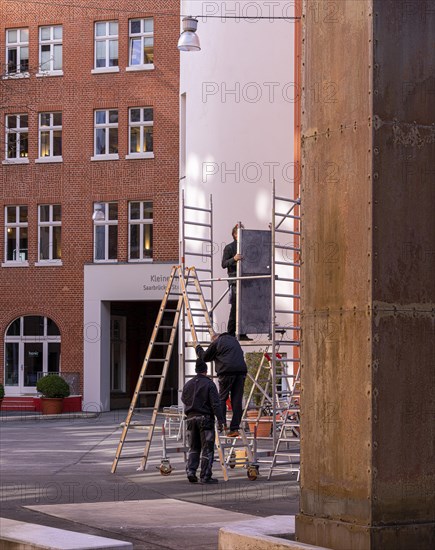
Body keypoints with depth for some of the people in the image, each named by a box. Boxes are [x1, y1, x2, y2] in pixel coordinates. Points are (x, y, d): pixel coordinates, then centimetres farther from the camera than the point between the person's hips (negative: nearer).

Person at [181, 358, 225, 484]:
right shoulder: (209, 384, -9)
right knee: (207, 449, 1)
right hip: (205, 418, -5)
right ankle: (205, 476, 0)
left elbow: (184, 399, 18)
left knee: (193, 448, 15)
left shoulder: (188, 384, 7)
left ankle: (191, 471, 1)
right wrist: (220, 420, -14)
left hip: (191, 418, 5)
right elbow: (215, 404, -15)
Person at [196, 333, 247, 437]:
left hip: (227, 371, -5)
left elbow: (205, 357, 17)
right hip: (241, 371, 5)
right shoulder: (233, 340, 26)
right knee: (237, 400, 4)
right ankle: (235, 428, 1)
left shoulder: (216, 342, 9)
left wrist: (198, 348, 35)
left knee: (222, 398, 6)